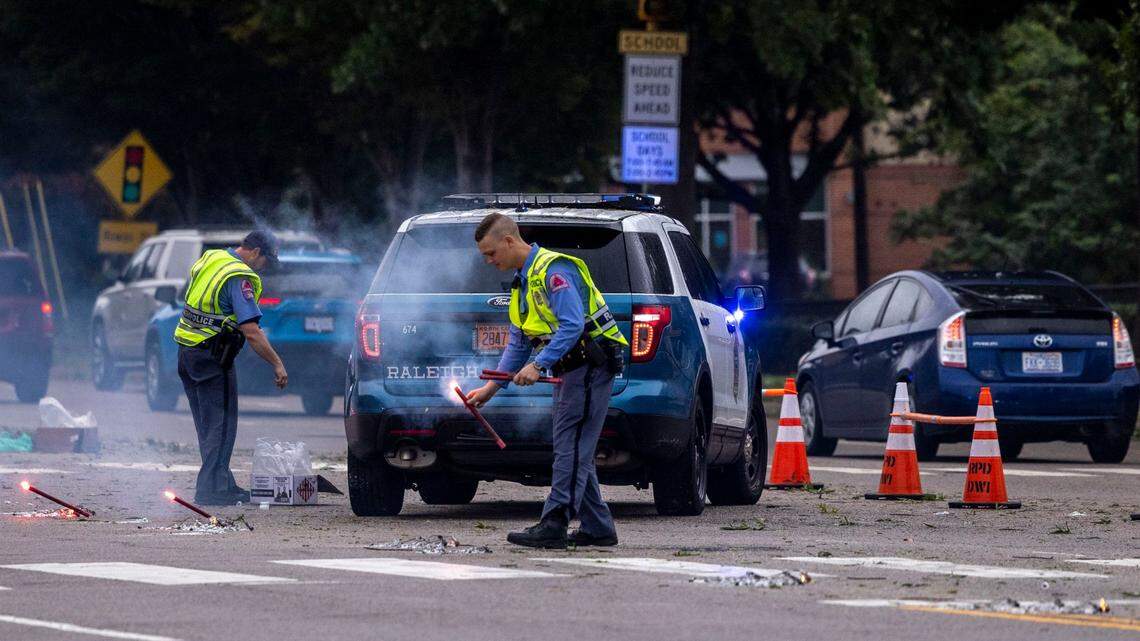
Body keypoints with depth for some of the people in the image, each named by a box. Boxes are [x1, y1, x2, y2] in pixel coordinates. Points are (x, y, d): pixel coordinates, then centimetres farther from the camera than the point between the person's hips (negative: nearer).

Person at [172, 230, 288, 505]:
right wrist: (277, 365, -17)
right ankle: (213, 490, -4)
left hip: (186, 352, 9)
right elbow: (251, 332, -23)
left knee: (208, 425, 14)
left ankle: (223, 485, 21)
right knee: (221, 425, -2)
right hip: (212, 358, -9)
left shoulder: (209, 258, 10)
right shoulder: (240, 279, -17)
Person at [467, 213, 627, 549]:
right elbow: (518, 343, 22)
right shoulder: (524, 281, 18)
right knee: (574, 451, 9)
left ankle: (553, 526, -17)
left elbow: (573, 325, -25)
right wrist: (492, 387, 16)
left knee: (571, 448, -12)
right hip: (571, 370, 10)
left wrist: (538, 365, -27)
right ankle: (598, 528, 11)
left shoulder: (553, 270, -15)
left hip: (590, 366, -10)